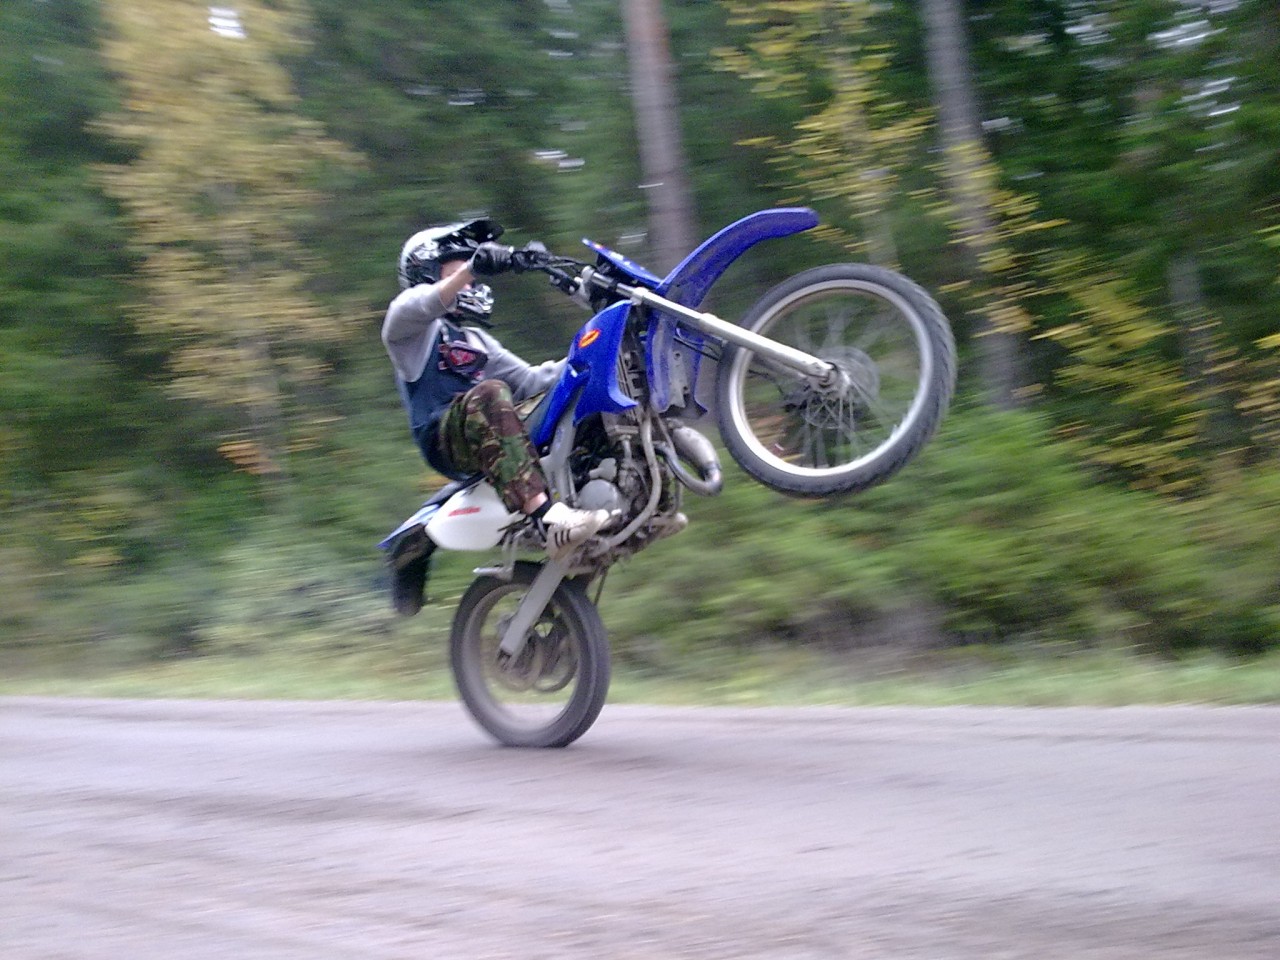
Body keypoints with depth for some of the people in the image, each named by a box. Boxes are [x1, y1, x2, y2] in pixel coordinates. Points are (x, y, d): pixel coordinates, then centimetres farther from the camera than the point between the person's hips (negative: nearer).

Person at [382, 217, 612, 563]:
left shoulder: (476, 339, 33)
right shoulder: (408, 319, 11)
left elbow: (530, 379, 25)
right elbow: (415, 307, -14)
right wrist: (472, 265, -27)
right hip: (443, 438, -7)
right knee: (489, 393, -40)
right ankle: (548, 518, -58)